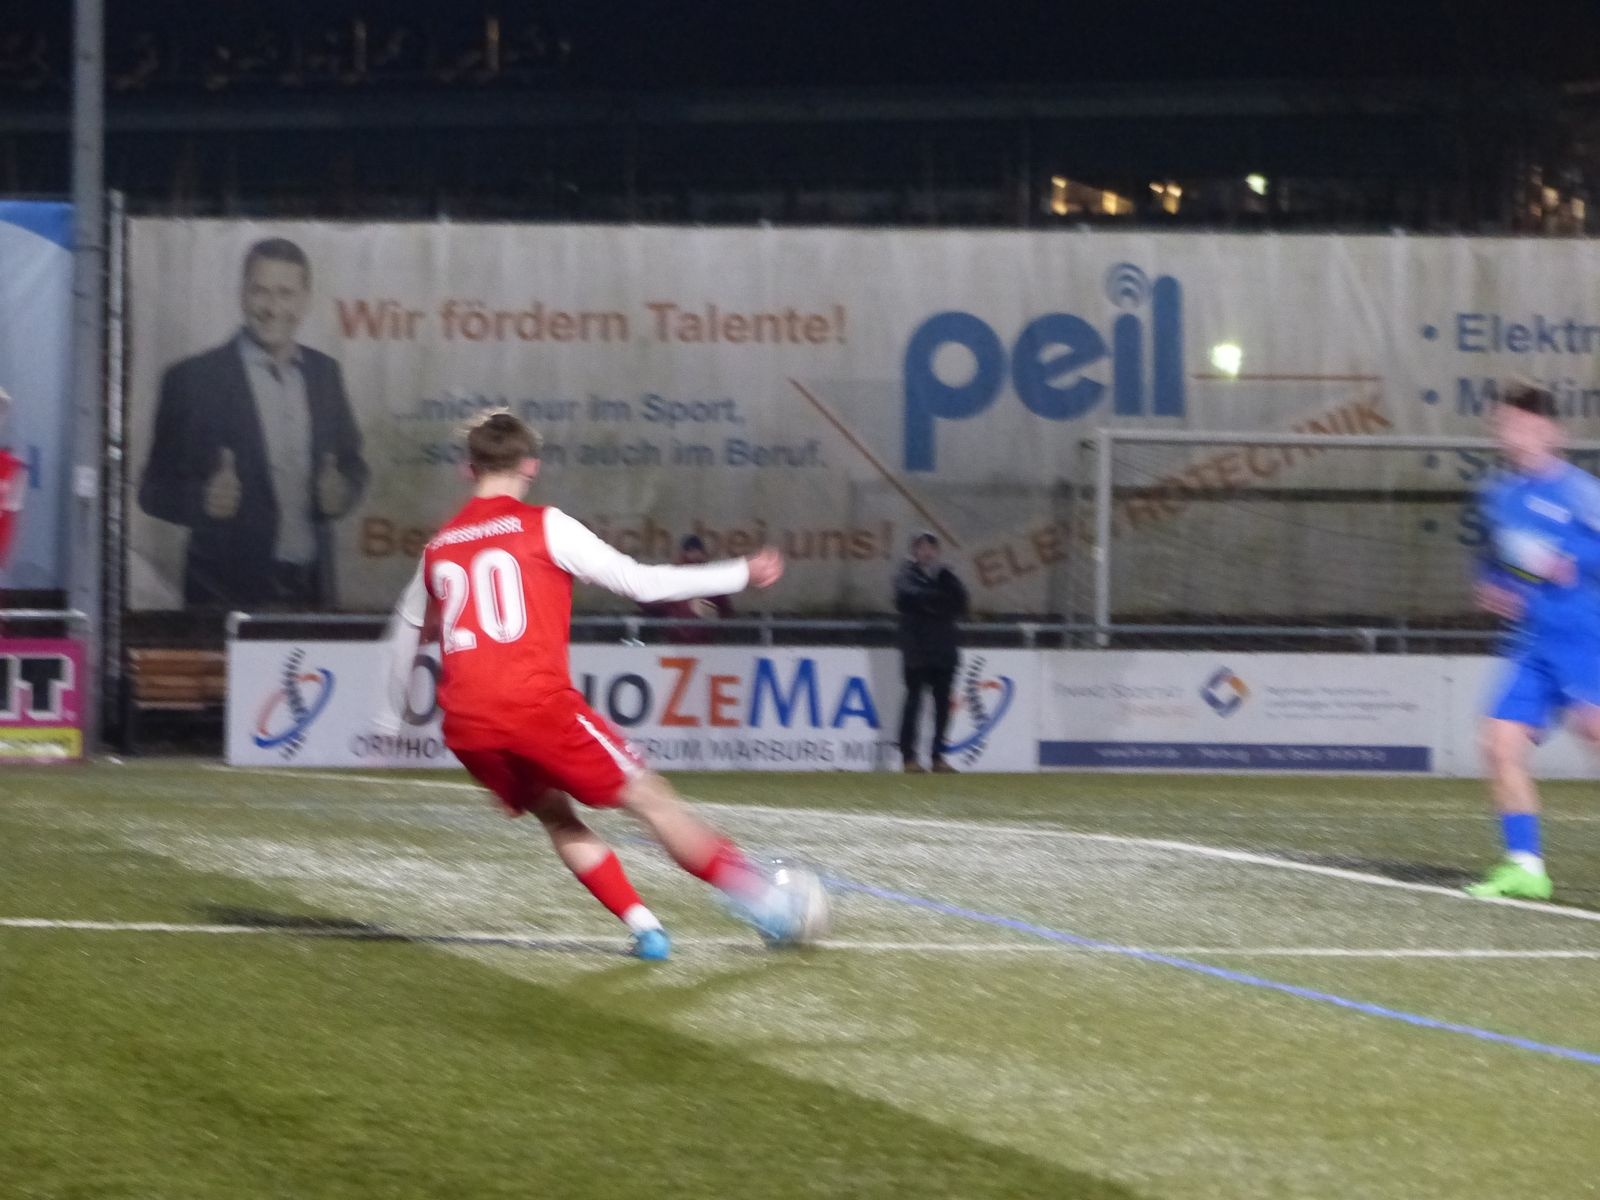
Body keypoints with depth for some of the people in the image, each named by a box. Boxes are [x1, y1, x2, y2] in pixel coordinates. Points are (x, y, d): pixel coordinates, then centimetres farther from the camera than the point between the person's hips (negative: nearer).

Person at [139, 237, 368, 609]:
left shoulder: (325, 374, 8)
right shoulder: (192, 380, -5)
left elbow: (351, 462, 19)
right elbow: (155, 490, -3)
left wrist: (341, 491, -5)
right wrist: (203, 499, -24)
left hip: (311, 589, 4)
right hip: (227, 591, -4)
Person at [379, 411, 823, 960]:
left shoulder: (439, 547, 18)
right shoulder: (545, 527, 2)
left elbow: (405, 630, 30)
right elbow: (639, 582, -1)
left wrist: (395, 717, 45)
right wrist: (742, 574, 6)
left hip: (466, 726, 5)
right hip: (537, 706, -5)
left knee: (554, 814, 24)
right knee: (649, 796, 2)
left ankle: (642, 925, 12)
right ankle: (768, 903, -1)